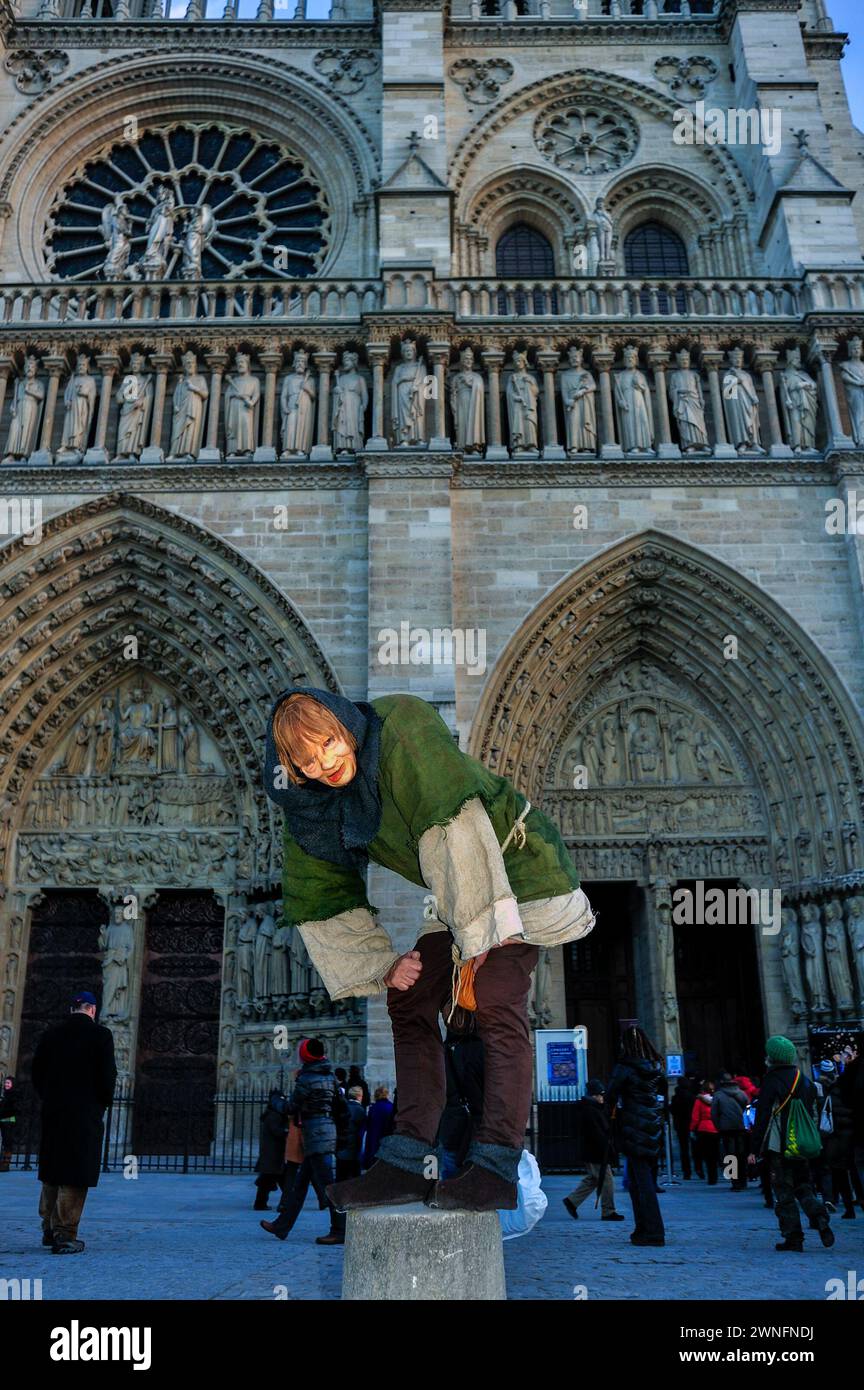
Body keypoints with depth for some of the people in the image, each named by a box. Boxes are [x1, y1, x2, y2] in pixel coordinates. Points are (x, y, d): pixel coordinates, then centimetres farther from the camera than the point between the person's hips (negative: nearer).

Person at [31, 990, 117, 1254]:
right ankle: (65, 1236, -1)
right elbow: (107, 1075, -11)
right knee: (75, 1177, -1)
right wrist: (103, 1104, 5)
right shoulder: (100, 1035, -8)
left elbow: (37, 1074, 7)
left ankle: (49, 1230, 24)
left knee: (52, 1173, 18)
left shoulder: (50, 1035, 7)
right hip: (86, 1114, -5)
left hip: (52, 1113, 5)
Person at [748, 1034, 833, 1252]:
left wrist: (755, 1149, -7)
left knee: (784, 1193, 3)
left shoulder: (771, 1081, -12)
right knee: (803, 1186, 16)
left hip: (778, 1147, -6)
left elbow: (762, 1118, -12)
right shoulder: (806, 1081, 7)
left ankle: (793, 1238, 4)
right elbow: (814, 1114, 15)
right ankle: (820, 1218, -7)